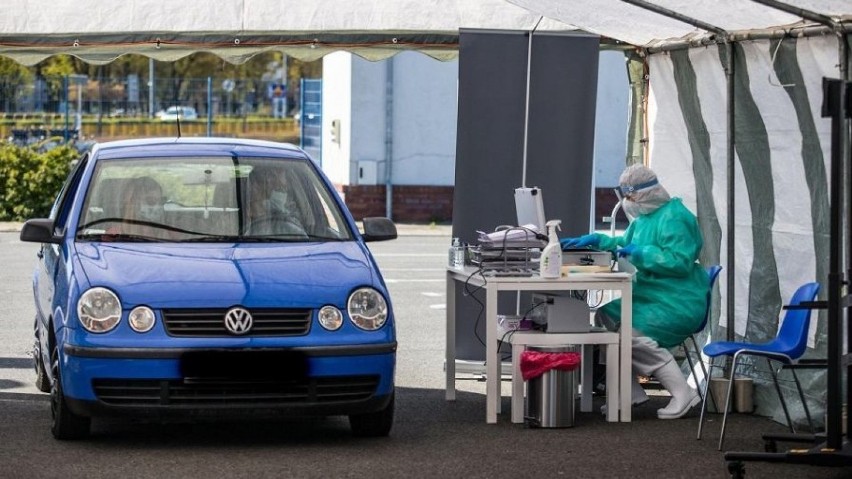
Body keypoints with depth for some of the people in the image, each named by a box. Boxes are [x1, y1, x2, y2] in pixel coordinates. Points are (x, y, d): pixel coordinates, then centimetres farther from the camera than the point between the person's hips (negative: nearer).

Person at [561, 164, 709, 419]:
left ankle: (683, 394, -19)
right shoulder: (646, 218, 15)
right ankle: (631, 393, 1)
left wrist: (639, 254, -23)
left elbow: (680, 262, -24)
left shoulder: (674, 219, -16)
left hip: (677, 303, -10)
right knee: (605, 316, 0)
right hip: (652, 297, 10)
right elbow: (625, 244, 29)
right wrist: (594, 240, 17)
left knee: (632, 331, -27)